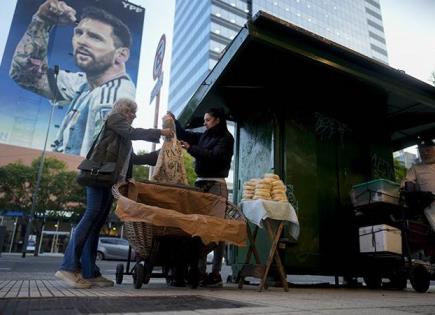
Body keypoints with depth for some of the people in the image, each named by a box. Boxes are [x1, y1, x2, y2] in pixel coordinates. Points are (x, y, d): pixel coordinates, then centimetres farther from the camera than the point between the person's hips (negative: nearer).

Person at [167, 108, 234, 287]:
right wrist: (174, 121, 16)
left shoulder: (226, 138, 1)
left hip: (216, 185, -6)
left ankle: (216, 273, -4)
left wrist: (190, 148, -16)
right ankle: (200, 270, 6)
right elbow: (184, 135, 28)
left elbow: (214, 156, -13)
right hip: (201, 184, 7)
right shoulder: (204, 137, 21)